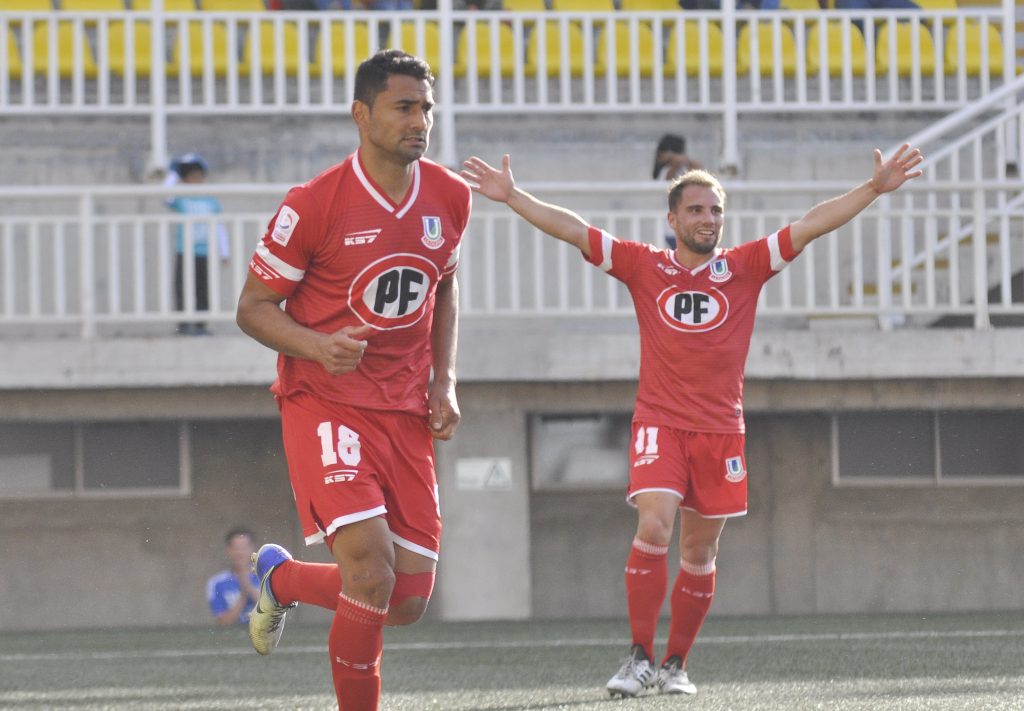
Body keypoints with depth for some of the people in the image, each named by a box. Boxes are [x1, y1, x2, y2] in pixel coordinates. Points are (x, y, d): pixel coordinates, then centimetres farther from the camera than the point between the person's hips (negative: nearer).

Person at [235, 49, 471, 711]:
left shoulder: (451, 197, 4)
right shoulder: (314, 204, -12)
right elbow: (254, 306, -5)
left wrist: (445, 381, 10)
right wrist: (316, 346, -24)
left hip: (406, 411, 5)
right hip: (324, 402, -5)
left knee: (409, 600, 4)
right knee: (372, 568, -23)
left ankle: (281, 577, 33)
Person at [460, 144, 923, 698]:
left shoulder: (745, 266, 5)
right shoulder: (643, 266, 4)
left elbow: (810, 226, 1)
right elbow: (573, 230, 1)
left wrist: (875, 189, -6)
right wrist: (512, 197, -5)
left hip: (721, 430, 2)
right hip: (659, 423, -2)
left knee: (700, 555, 6)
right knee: (652, 530, -19)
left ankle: (675, 665, 18)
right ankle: (639, 658, -12)